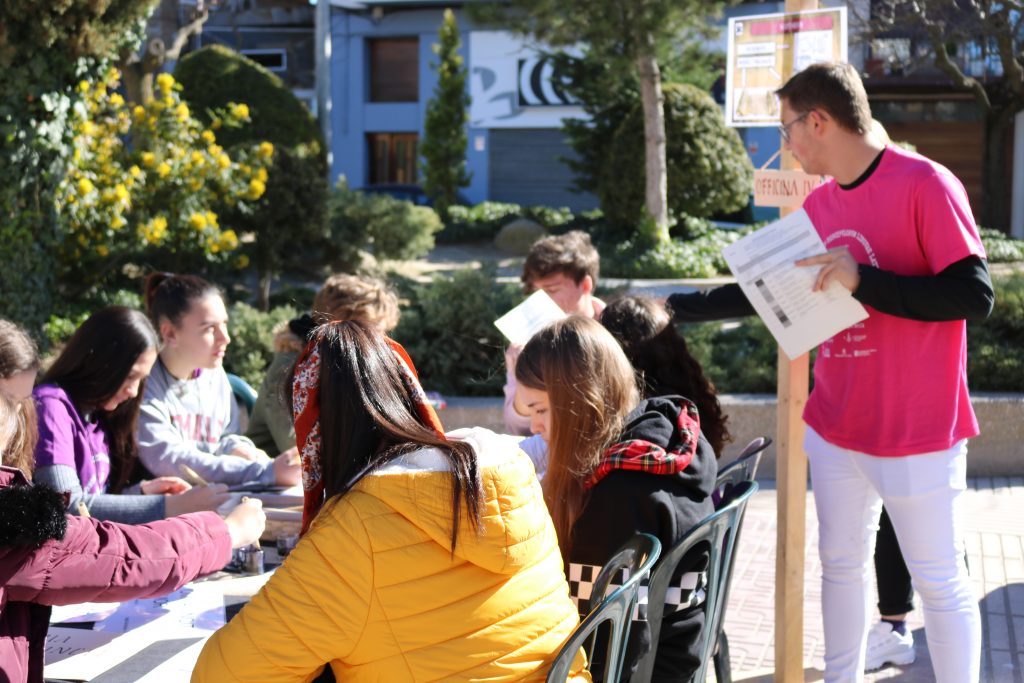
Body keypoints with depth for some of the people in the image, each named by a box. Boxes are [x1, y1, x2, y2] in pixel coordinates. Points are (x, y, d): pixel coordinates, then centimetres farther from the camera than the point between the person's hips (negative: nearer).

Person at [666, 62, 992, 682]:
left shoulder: (925, 185, -15)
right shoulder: (819, 204, 8)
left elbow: (976, 296, -21)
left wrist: (863, 281, -27)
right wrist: (671, 309, 14)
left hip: (916, 433, -7)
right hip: (834, 427, 7)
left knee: (941, 581, 3)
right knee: (842, 565, 16)